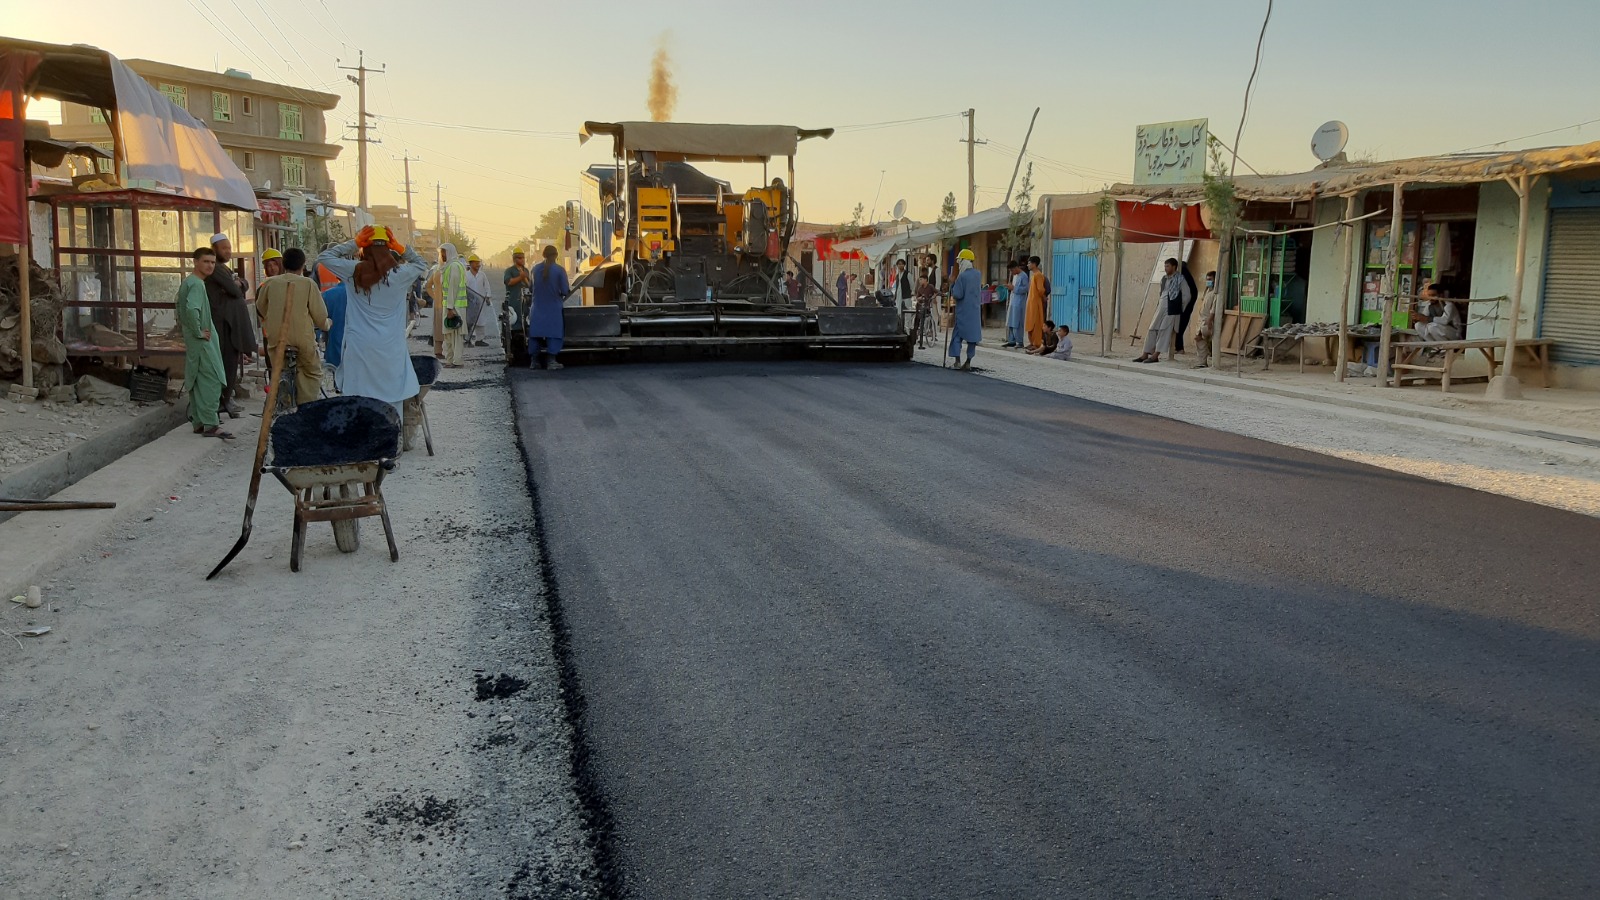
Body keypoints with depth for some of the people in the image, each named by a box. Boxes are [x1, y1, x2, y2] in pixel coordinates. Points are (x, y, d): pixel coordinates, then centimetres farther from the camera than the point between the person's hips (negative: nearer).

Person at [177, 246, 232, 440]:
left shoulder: (187, 282, 16)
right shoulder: (197, 284, -16)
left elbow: (181, 308, 28)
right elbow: (192, 309, -32)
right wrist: (198, 332, -22)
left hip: (193, 341, 11)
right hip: (202, 342, -11)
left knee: (197, 381, 14)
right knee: (211, 380, -11)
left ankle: (198, 422, 20)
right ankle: (210, 424, -12)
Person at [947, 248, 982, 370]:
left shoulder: (962, 276, -16)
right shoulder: (977, 274, 5)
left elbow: (957, 295, -17)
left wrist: (952, 285, -4)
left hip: (963, 311, -6)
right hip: (975, 310, 6)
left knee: (957, 335, 2)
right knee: (972, 336, 8)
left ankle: (957, 361, -6)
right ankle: (968, 363, 11)